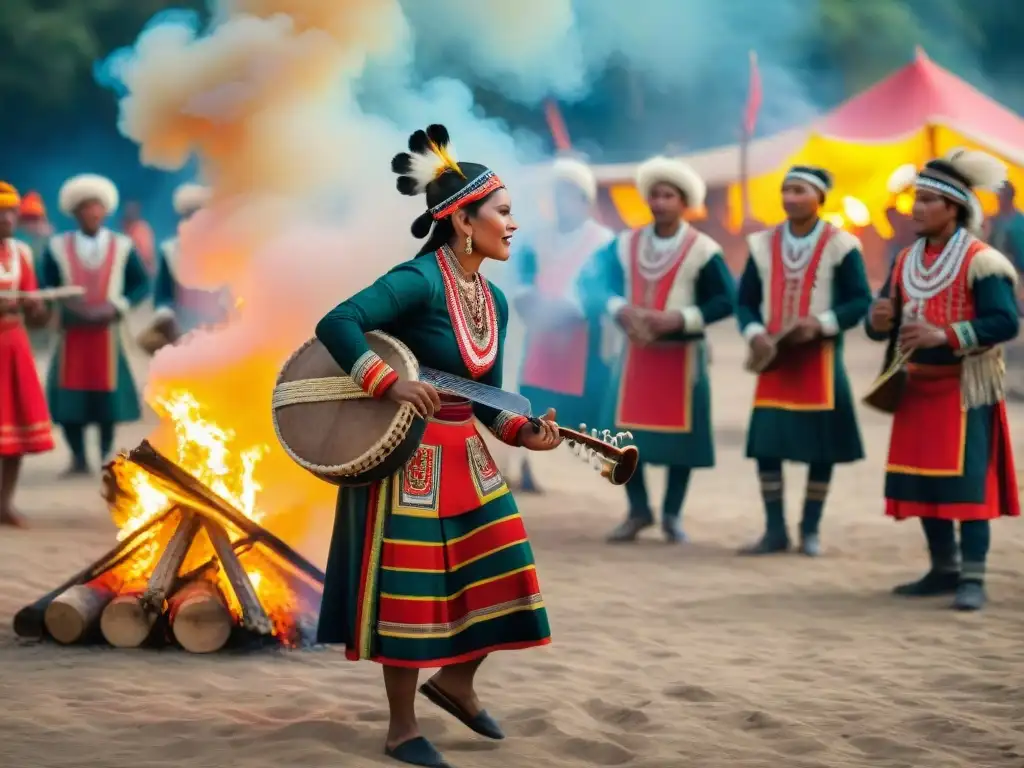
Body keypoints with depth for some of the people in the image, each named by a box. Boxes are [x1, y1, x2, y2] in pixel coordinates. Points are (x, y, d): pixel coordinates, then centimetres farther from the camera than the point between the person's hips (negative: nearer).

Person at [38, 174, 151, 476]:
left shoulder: (122, 247, 5)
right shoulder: (57, 247, 4)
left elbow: (142, 284, 6)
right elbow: (43, 288, 4)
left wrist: (117, 307, -9)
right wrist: (67, 306, -14)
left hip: (107, 333, 0)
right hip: (70, 333, 0)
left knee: (108, 395, 2)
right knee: (69, 397, -3)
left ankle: (107, 459, 11)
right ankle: (78, 459, 6)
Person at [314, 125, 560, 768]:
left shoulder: (494, 301, 7)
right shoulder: (419, 281, -19)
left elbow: (483, 396, 12)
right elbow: (336, 324, -28)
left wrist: (522, 432, -4)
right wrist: (390, 384, -35)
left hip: (466, 453, 8)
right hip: (408, 453, -8)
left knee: (498, 573, 8)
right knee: (411, 586, -1)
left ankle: (456, 681, 31)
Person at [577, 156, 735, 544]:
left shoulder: (703, 250, -8)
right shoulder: (625, 244, 4)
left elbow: (726, 301, -11)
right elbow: (594, 285, 4)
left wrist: (680, 318, -21)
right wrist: (621, 309, -15)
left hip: (682, 355, -3)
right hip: (635, 352, 3)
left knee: (680, 433, 1)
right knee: (624, 433, 2)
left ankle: (672, 514, 14)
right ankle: (638, 510, 16)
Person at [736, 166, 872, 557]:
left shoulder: (841, 245, -5)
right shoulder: (763, 244, 6)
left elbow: (860, 301, -5)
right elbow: (745, 301, 8)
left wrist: (821, 324, -19)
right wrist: (754, 334, -11)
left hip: (819, 360, -3)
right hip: (774, 360, 3)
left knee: (821, 446, 3)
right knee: (765, 444, 0)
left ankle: (810, 530, 15)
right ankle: (775, 531, 10)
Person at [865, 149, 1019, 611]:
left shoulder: (981, 261, -12)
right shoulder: (907, 261, 10)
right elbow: (888, 327, 13)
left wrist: (945, 335, -27)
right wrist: (880, 320, -11)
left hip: (965, 388, -7)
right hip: (919, 386, 7)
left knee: (966, 481, -9)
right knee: (921, 479, 9)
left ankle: (973, 579, -7)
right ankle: (944, 570, 21)